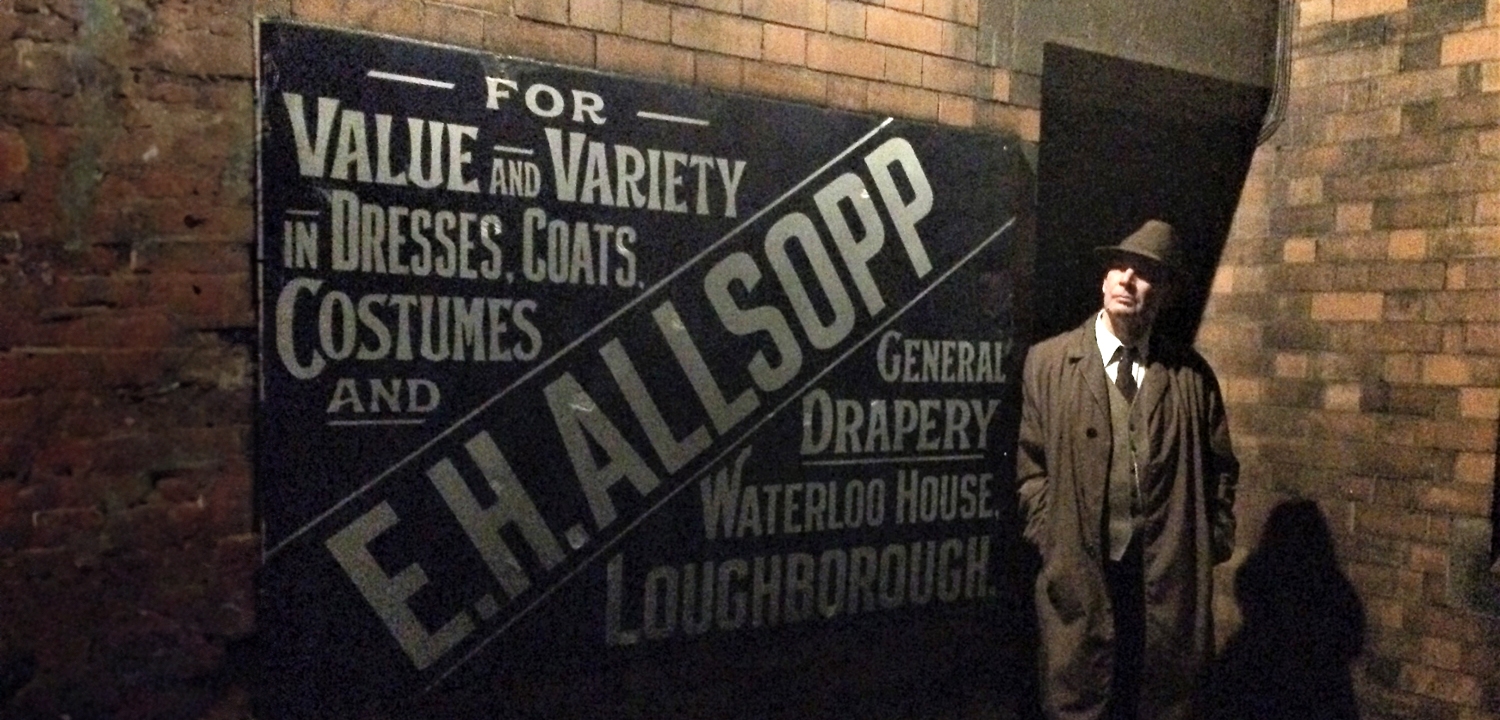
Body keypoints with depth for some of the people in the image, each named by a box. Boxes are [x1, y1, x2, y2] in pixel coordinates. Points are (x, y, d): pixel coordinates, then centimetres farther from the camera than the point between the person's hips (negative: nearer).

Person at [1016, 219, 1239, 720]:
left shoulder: (1192, 373, 5)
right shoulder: (1048, 362, 1)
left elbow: (1220, 467, 13)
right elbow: (1031, 463, 3)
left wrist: (1214, 544, 6)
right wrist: (1051, 542, -3)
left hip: (1171, 577, 2)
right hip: (1079, 575, -1)